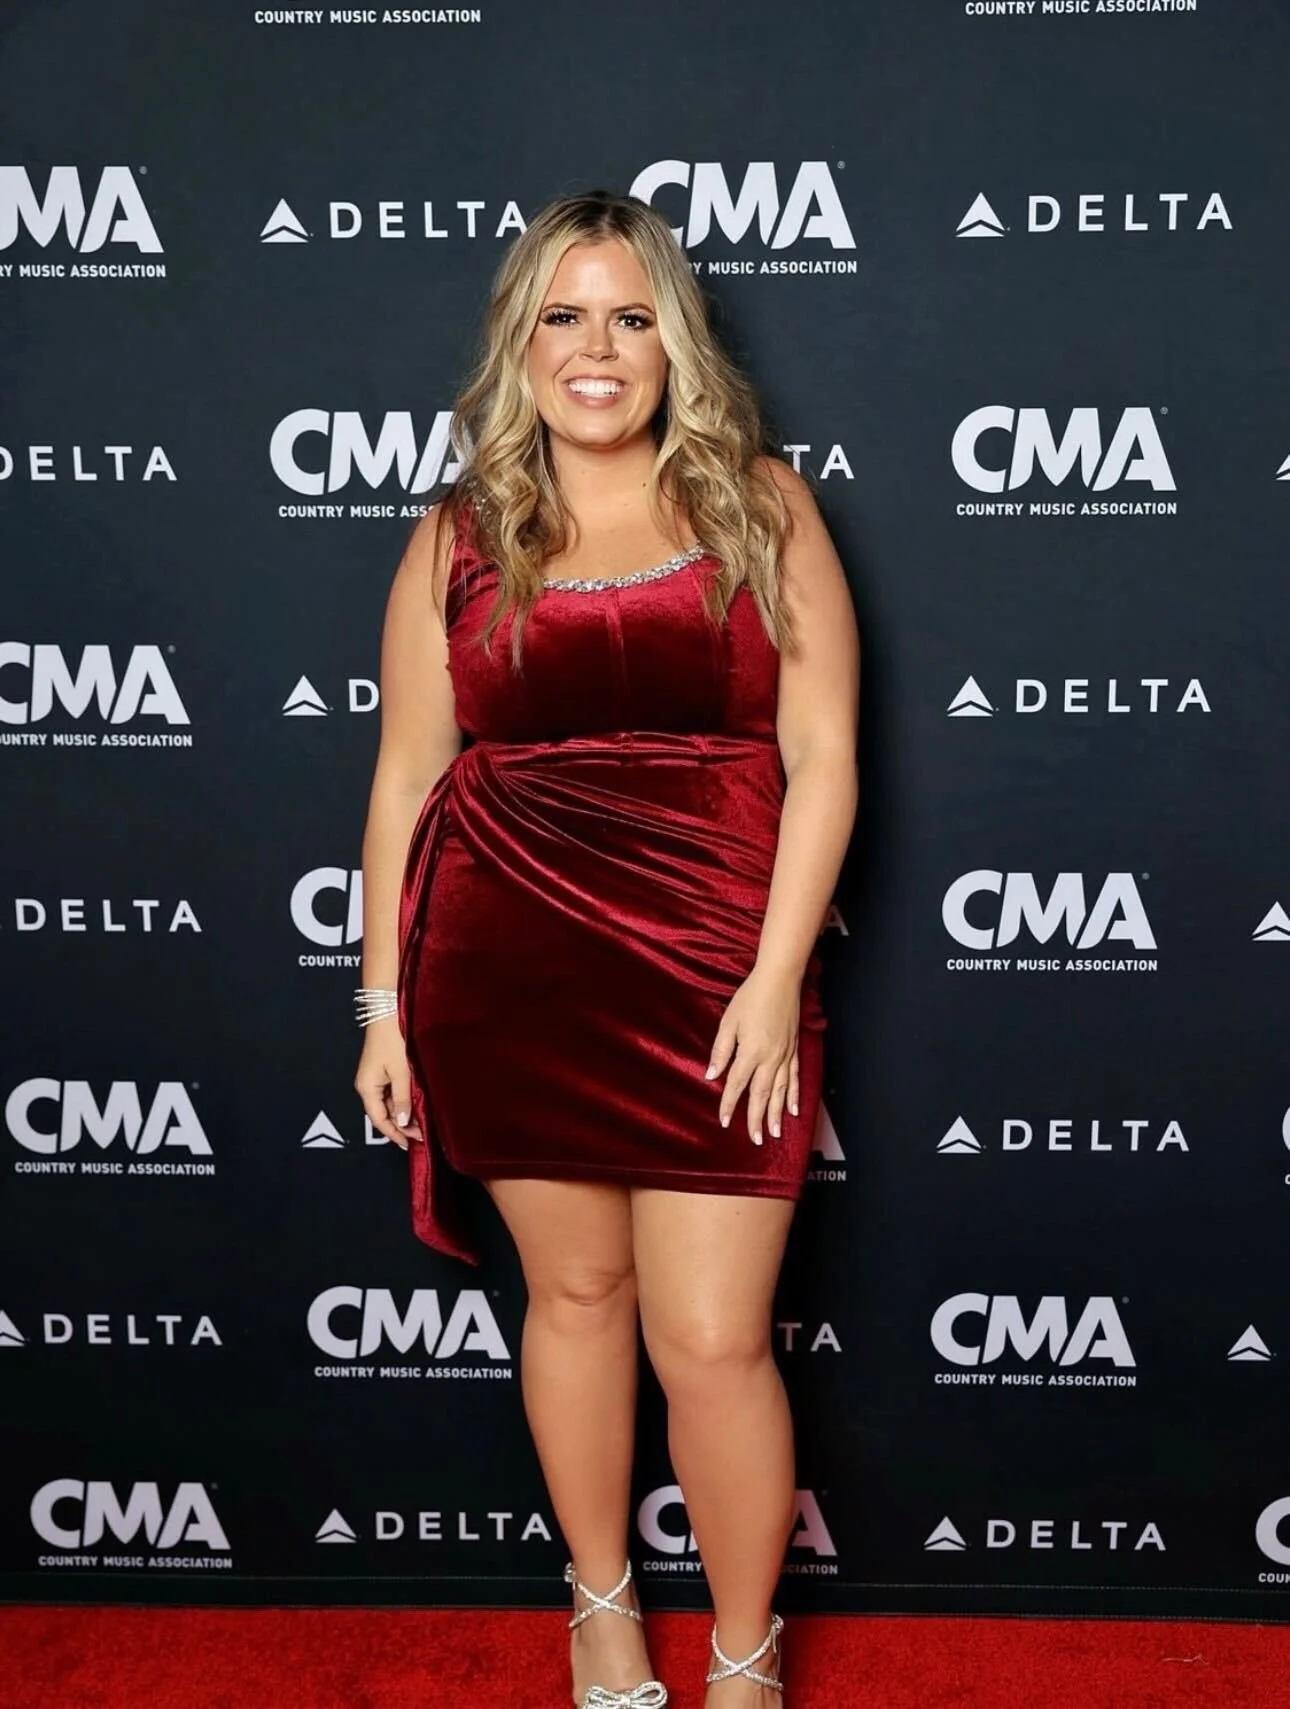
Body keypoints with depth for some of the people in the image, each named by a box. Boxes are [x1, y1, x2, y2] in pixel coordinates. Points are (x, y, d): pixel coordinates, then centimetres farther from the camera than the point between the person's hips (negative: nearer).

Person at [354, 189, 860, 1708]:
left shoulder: (761, 509, 3)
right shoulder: (458, 541, 6)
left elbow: (822, 754, -2)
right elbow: (407, 774, 7)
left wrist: (776, 977, -10)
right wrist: (385, 1001, 5)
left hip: (713, 982, -1)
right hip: (510, 980, 2)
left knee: (714, 1342, 1)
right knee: (575, 1292, 16)